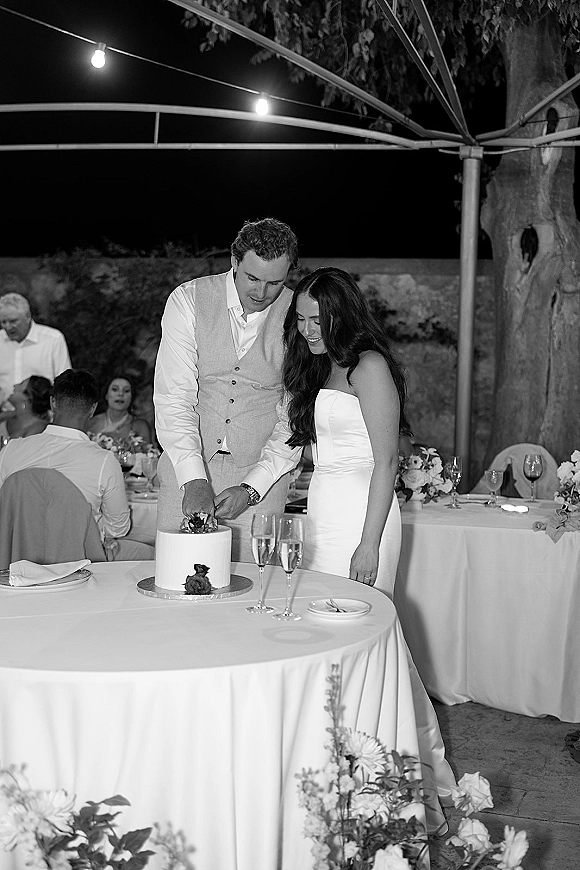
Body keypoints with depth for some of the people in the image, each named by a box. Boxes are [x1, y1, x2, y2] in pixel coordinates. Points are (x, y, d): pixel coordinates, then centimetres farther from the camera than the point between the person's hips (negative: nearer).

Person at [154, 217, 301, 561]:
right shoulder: (188, 300, -7)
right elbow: (173, 397, -12)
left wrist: (254, 488, -15)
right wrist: (193, 478, -23)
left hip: (260, 480, 0)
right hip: (186, 469, 0)